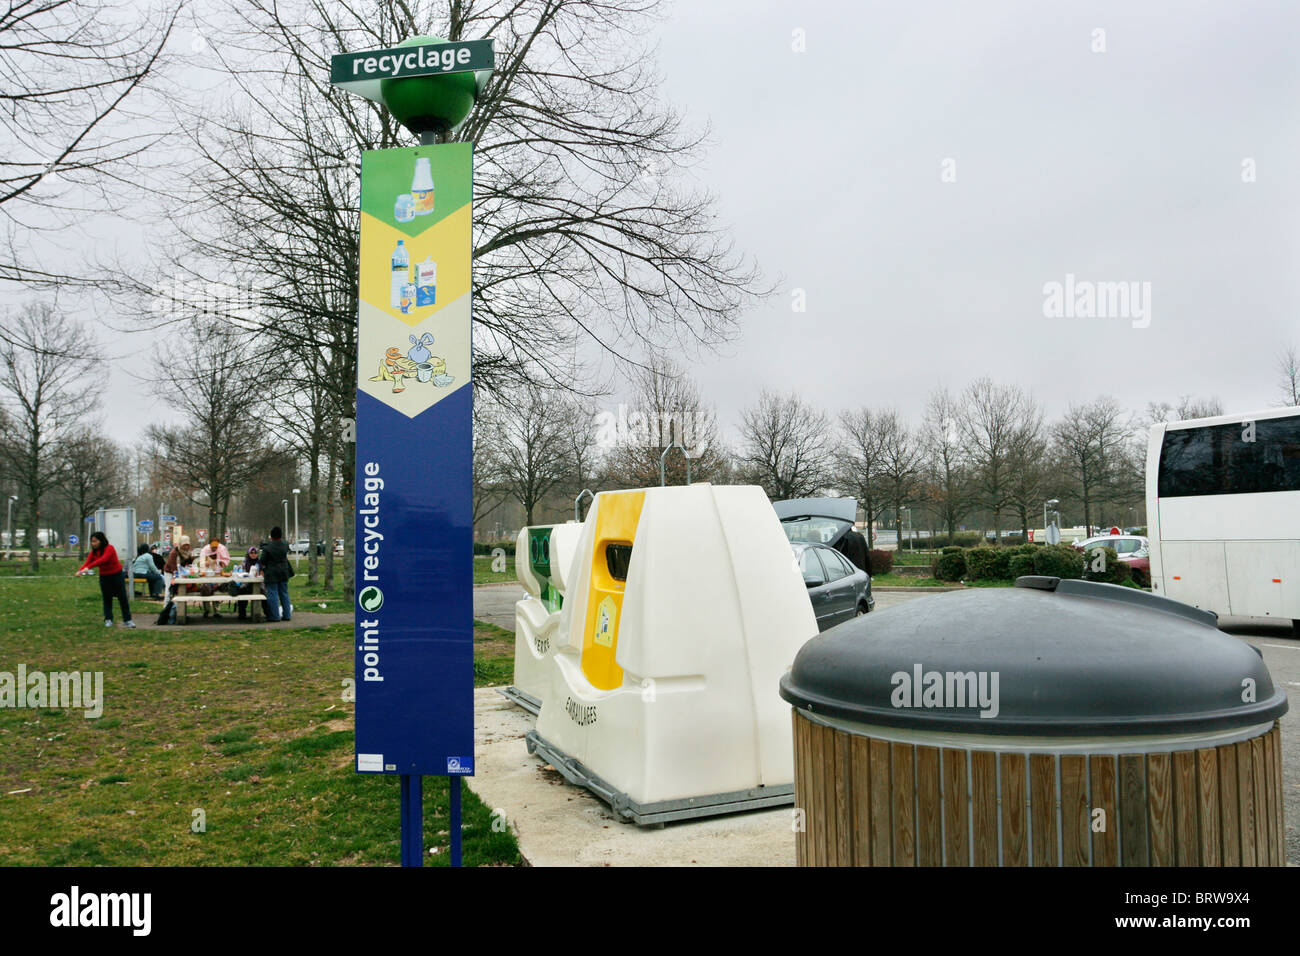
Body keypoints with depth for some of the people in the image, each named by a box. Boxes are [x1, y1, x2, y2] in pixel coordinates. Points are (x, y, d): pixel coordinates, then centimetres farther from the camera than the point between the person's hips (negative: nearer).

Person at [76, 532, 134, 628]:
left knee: (123, 598, 1)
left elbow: (103, 559, -35)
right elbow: (87, 562, -16)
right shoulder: (93, 552, -2)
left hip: (117, 575, -4)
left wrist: (89, 567, -45)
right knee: (107, 598, 5)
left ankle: (127, 620, 9)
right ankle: (108, 620, 13)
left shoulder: (109, 548, -19)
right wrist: (80, 570, -37)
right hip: (104, 576, 4)